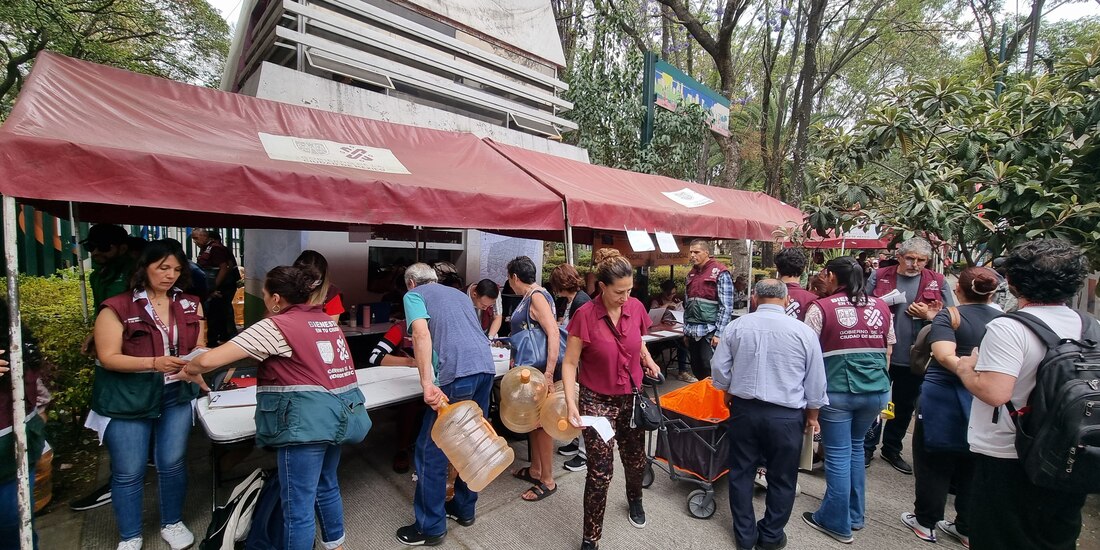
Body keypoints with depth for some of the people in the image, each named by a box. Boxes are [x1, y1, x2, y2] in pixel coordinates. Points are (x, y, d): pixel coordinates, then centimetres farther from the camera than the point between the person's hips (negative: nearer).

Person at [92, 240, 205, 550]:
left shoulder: (190, 306, 3)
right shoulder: (117, 308, -10)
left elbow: (199, 345, 10)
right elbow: (108, 358, -13)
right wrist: (155, 363, -26)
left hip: (176, 395, 3)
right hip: (127, 399, -3)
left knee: (173, 463, 10)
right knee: (129, 472, 8)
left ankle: (172, 524, 31)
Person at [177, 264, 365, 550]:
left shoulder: (275, 326, -9)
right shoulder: (327, 320, 12)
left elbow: (209, 360, -10)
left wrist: (190, 370, 12)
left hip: (308, 418, -8)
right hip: (339, 412, 8)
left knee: (298, 506, 6)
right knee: (327, 486, 27)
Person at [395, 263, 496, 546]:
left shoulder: (414, 295, 10)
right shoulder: (459, 293, 28)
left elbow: (422, 334, -10)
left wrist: (427, 383, -16)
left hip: (458, 373, -7)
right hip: (486, 367, 7)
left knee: (431, 449, 7)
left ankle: (431, 527, 19)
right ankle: (465, 508, 35)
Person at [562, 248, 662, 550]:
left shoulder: (636, 308, -6)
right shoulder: (585, 315, -20)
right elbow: (570, 363, -14)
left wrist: (648, 360, -2)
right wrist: (571, 403, -24)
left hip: (632, 397, 5)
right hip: (597, 401, -4)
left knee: (635, 459, 21)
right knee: (600, 471, -1)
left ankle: (634, 499, 55)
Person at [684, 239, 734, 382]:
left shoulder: (720, 273, -6)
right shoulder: (691, 274, 13)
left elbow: (726, 307, -11)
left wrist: (718, 334, -15)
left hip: (709, 332, -6)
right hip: (693, 332, 6)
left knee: (710, 371, -6)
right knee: (697, 371, 13)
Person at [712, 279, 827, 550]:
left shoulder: (736, 326, -5)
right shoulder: (803, 331, -8)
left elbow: (718, 368, 0)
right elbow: (815, 381, 0)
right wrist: (812, 414, 14)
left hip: (744, 409, 1)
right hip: (786, 415, -1)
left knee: (741, 473, 16)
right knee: (781, 478, 17)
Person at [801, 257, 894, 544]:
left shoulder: (822, 308, -9)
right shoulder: (881, 307, 5)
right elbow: (888, 350, 14)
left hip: (837, 390, -5)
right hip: (877, 390, 5)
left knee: (838, 454, 6)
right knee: (856, 447, 22)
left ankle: (837, 523, 19)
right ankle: (855, 515, 33)